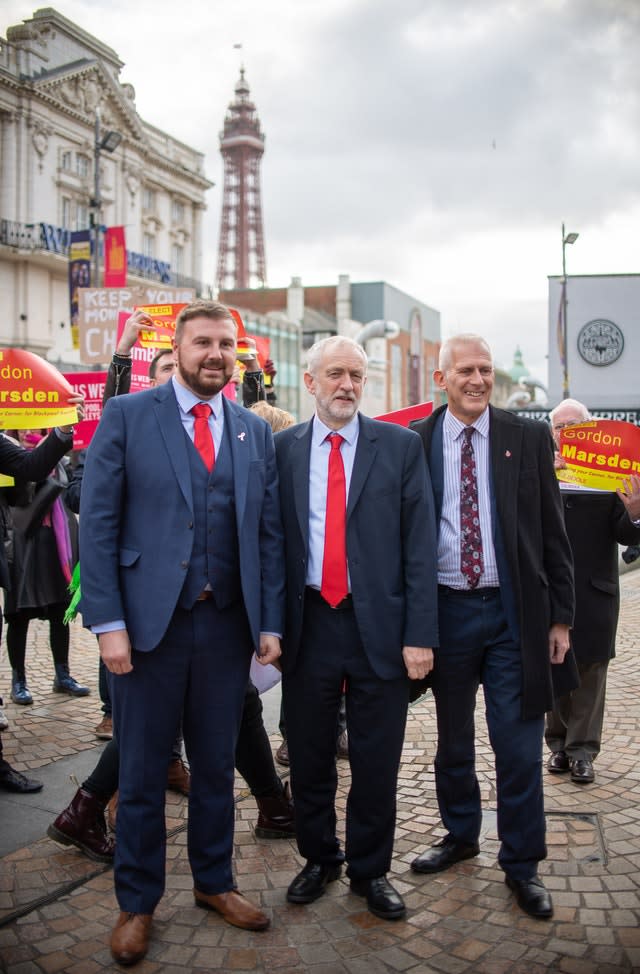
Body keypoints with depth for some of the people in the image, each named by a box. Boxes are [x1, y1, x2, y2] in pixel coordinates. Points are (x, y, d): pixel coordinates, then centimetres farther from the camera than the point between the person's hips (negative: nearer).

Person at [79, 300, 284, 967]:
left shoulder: (255, 432, 9)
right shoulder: (126, 416, -2)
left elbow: (268, 532, 9)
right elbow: (98, 524, -6)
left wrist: (270, 623, 4)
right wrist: (108, 623, -12)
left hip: (227, 624, 3)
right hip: (149, 623, -3)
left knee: (216, 767, 16)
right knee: (141, 774, 9)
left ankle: (213, 882, 35)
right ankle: (137, 903, 28)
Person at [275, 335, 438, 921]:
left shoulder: (401, 446, 0)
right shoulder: (282, 449, 4)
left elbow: (420, 544, -3)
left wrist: (419, 633, -8)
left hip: (380, 628, -1)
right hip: (308, 625, 1)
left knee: (377, 762, 9)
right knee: (309, 758, 14)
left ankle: (371, 871, 30)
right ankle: (319, 859, 36)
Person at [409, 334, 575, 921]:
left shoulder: (529, 439, 0)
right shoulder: (413, 444, 0)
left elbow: (553, 533, 2)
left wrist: (560, 615, 0)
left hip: (513, 612, -1)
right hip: (445, 610, 1)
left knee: (519, 743, 4)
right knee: (452, 737, 17)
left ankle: (522, 863, 21)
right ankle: (460, 835, 38)